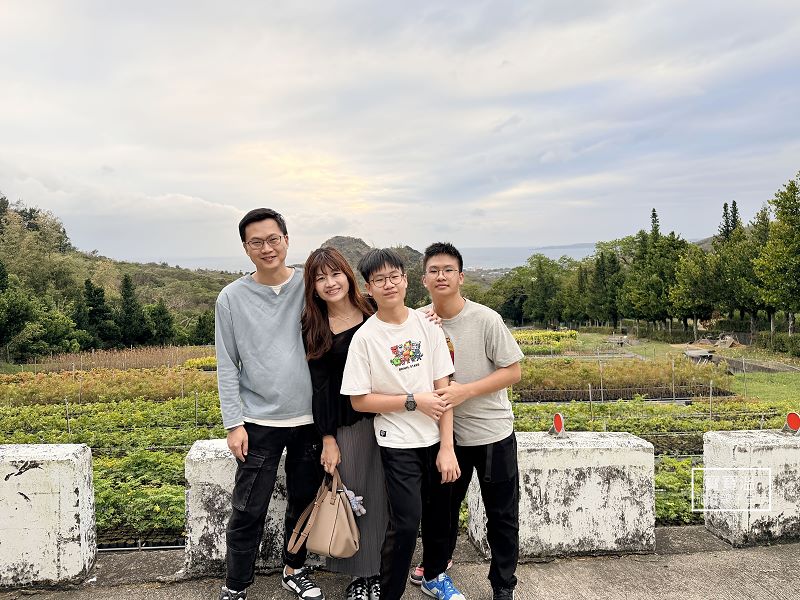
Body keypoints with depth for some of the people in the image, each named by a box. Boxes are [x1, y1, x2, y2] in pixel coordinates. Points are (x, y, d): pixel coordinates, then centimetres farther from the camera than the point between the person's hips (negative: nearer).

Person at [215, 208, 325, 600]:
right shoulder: (232, 297, -1)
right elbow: (227, 366, -1)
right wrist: (234, 423, -5)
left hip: (311, 420, 2)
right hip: (259, 423, -1)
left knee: (304, 504, 15)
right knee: (249, 512, 4)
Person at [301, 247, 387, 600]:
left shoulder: (374, 315, 1)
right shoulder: (314, 329, -1)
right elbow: (319, 385, -2)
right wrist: (328, 438, -5)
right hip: (345, 425, -1)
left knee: (380, 495, 8)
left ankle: (379, 570, 26)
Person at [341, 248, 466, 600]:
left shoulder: (427, 325, -3)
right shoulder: (365, 337, -10)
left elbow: (442, 389, -3)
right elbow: (359, 400, -9)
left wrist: (447, 447, -6)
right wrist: (413, 401, -14)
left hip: (435, 439, 4)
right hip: (398, 444, -3)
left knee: (440, 515, 15)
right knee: (405, 523, -6)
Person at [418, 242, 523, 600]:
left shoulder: (485, 319, -15)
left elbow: (512, 372, -12)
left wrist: (466, 390, -23)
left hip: (492, 433, -3)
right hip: (448, 433, 4)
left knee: (502, 515, 10)